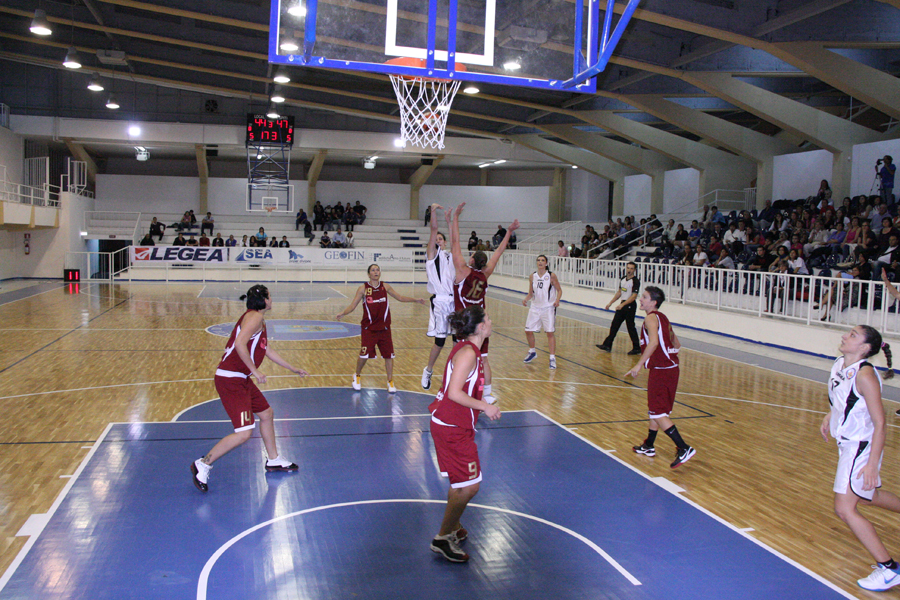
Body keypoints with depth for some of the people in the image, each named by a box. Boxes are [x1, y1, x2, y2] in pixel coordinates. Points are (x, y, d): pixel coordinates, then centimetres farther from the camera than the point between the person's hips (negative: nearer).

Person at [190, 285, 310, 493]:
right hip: (230, 380, -11)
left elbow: (268, 351, 29)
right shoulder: (255, 316, -13)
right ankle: (203, 465, -1)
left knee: (266, 413, 22)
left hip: (241, 379, 11)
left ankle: (273, 460, 37)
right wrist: (255, 370, -21)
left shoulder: (259, 320, 19)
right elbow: (240, 344, -27)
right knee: (244, 432, -14)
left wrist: (293, 369, 36)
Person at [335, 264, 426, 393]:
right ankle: (357, 376, 22)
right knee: (364, 354, -6)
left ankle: (390, 381, 18)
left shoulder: (385, 287, 4)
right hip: (369, 328, -3)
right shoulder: (363, 288, -4)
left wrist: (416, 300, 8)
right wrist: (343, 313, -23)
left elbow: (400, 298, 15)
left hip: (384, 327, 3)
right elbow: (352, 306, -5)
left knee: (389, 354, 2)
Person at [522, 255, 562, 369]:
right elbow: (531, 293, 11)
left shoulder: (551, 276, -8)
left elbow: (559, 290, -2)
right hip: (535, 307, 4)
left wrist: (557, 300, -20)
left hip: (548, 308, -4)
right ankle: (532, 352, 32)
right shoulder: (532, 276, 2)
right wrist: (526, 299, -9)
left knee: (550, 332, -6)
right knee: (528, 331, 7)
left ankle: (552, 358, 2)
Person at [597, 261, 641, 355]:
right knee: (614, 325, 7)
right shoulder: (623, 279, 10)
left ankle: (637, 348, 7)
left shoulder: (636, 281, -14)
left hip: (630, 306, -8)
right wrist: (610, 303, 19)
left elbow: (634, 296, -21)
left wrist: (622, 305, -29)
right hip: (622, 305, 8)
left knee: (631, 327, -3)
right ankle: (607, 345, 12)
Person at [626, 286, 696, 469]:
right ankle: (648, 446, 32)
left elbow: (654, 342, -29)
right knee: (656, 409, 20)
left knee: (658, 412, -6)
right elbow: (676, 344, 22)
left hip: (660, 370, -10)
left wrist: (639, 364, -29)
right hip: (671, 368, 10)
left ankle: (684, 449, -12)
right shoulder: (663, 318, 16)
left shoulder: (651, 318, -12)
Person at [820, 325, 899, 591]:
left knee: (844, 508, -9)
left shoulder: (865, 375, -26)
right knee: (866, 497, 26)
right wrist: (830, 415, 11)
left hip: (862, 447, -9)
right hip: (847, 442, 9)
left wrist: (872, 464, -25)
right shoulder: (839, 365, -1)